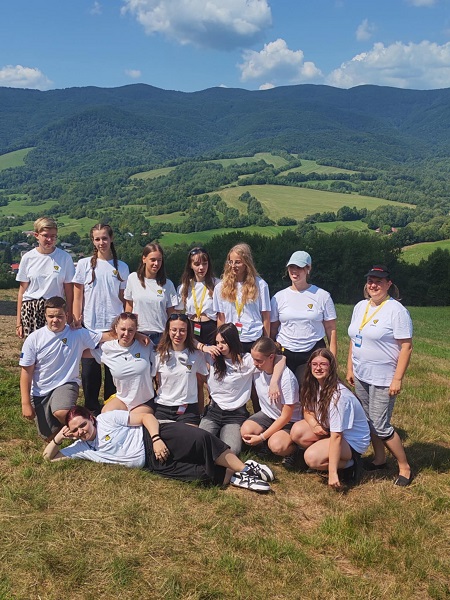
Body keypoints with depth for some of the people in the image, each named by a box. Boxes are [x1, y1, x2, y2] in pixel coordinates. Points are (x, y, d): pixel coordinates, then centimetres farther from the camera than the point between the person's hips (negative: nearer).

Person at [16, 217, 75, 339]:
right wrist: (18, 322, 7)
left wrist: (69, 319, 0)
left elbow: (69, 291, 2)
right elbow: (22, 290, 7)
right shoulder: (28, 258, 2)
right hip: (30, 309, 1)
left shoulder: (65, 257, -1)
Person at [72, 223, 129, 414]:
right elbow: (77, 297, 3)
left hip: (114, 326, 1)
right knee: (90, 369, 5)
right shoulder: (84, 264, 2)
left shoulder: (122, 267, 6)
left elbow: (124, 298, 8)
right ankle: (91, 410, 20)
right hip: (90, 327, 0)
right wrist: (76, 322, -2)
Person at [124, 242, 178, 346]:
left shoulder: (167, 284, 2)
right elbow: (128, 308, 9)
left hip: (160, 335, 0)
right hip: (137, 333, 0)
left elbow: (171, 314, 5)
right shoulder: (133, 279, 2)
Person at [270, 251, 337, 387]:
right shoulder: (279, 297, 7)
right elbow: (272, 329, 11)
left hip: (314, 354, -1)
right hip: (285, 354, 1)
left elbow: (331, 329, 3)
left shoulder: (322, 296, 2)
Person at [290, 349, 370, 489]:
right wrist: (314, 425, -18)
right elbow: (307, 411, 6)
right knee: (297, 431, -15)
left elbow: (336, 437, -30)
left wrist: (333, 473, -28)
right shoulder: (315, 385, -7)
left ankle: (349, 464, -4)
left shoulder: (339, 396, -30)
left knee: (312, 457, -29)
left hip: (352, 439, -8)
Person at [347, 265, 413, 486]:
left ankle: (405, 467, 12)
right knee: (369, 422, 14)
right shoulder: (360, 307, 8)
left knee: (381, 426, -5)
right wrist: (350, 368, 13)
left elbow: (406, 346, -15)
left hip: (383, 379, -7)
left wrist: (397, 379, -18)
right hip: (361, 376, 7)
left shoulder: (396, 310, -13)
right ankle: (379, 459, 32)